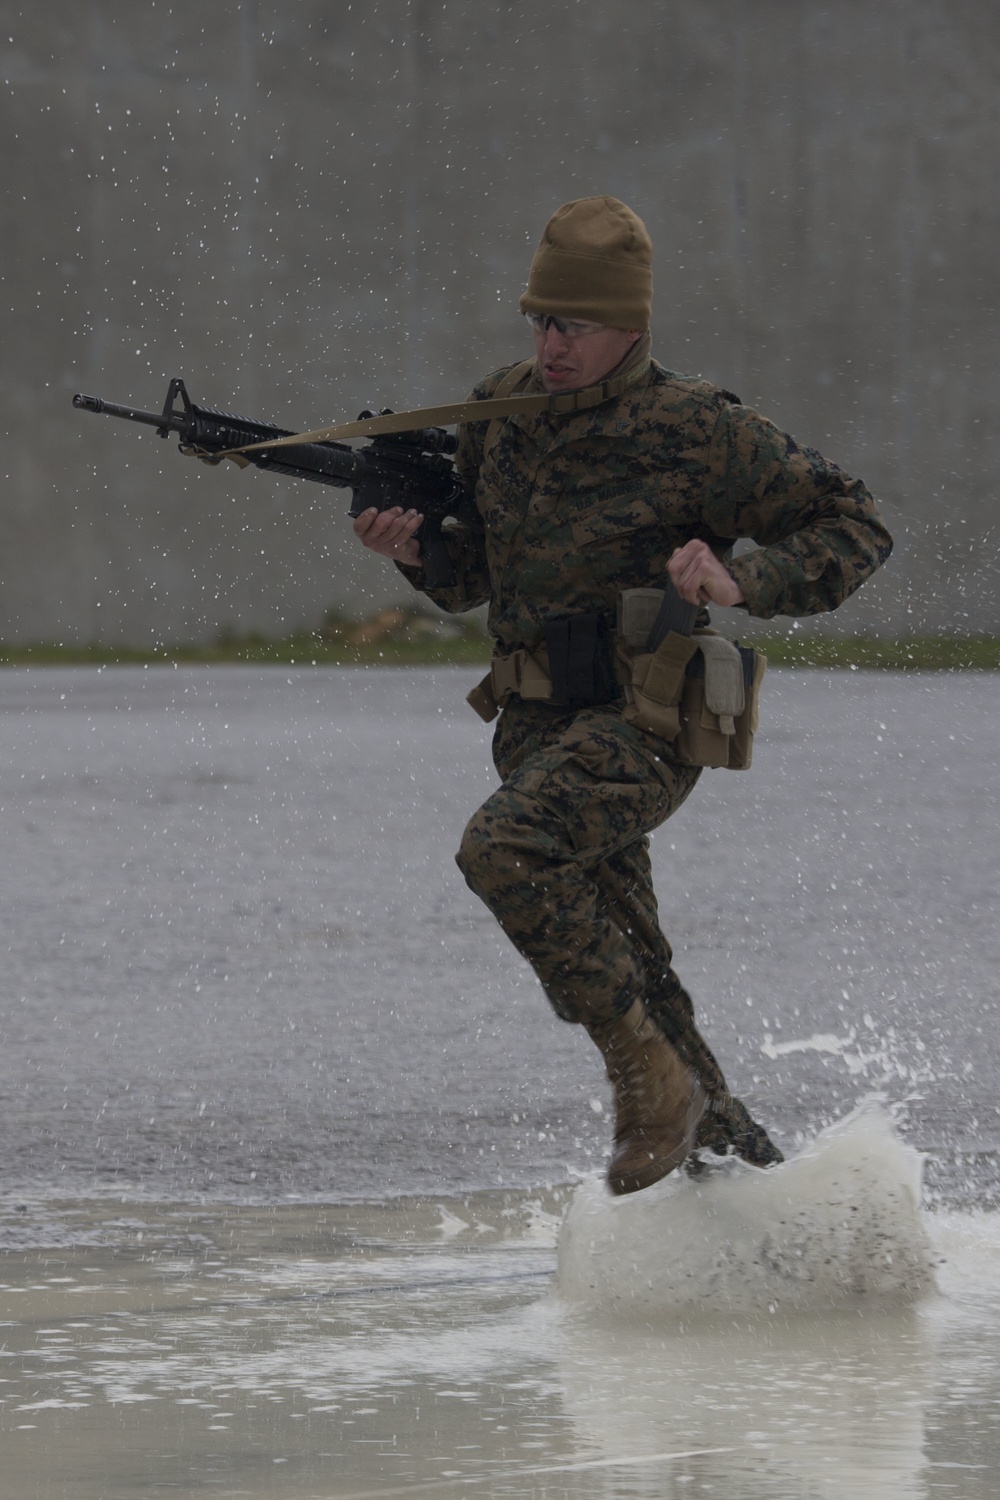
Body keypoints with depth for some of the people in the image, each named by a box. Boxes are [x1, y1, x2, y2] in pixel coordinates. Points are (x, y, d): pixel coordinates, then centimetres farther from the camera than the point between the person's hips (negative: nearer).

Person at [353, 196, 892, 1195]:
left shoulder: (697, 431, -12)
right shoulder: (502, 409, 7)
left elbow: (857, 527, -7)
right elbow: (473, 578, 18)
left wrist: (744, 581, -23)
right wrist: (412, 548, -4)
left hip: (640, 721, -7)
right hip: (536, 724, 7)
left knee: (506, 849, -31)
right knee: (616, 974, 11)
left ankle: (652, 1078, -21)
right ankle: (729, 1149, 25)